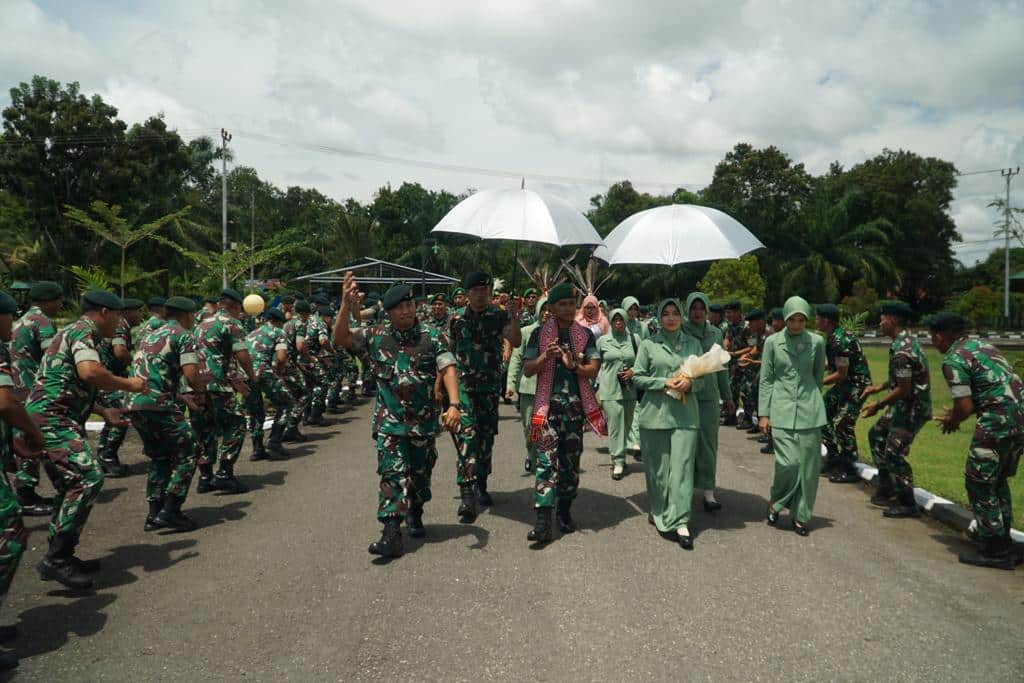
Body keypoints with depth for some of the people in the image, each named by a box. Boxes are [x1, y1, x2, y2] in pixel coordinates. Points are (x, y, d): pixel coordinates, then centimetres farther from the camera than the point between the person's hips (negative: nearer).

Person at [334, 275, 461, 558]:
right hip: (390, 421, -1)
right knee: (392, 474, -8)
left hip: (425, 420, 1)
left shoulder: (433, 336, -4)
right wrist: (346, 304, -18)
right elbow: (341, 338, -6)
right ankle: (392, 535, -11)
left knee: (421, 472, 16)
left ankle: (415, 515, 41)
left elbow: (448, 369, -10)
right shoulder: (376, 336, 0)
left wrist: (454, 405, -23)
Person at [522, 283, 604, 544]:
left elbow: (593, 370, 0)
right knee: (546, 459, -12)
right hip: (548, 404, -2)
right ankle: (543, 520, -15)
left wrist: (574, 365, -20)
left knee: (571, 460, 10)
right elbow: (527, 370, -1)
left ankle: (565, 511, 24)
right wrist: (546, 356, -19)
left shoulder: (585, 335, 6)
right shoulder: (539, 334, 2)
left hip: (576, 405, 3)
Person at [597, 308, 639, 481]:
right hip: (610, 389, -2)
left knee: (626, 424, 9)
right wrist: (596, 385, 5)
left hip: (630, 389, 2)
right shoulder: (602, 340, 5)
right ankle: (618, 461, -4)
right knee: (615, 424, -7)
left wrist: (633, 371, -7)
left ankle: (618, 457, 24)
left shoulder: (635, 339, 7)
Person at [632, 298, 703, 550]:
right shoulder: (648, 345, 4)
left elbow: (703, 378, 13)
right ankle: (659, 512, 25)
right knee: (657, 468, 6)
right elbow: (637, 377, 2)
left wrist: (690, 383, -9)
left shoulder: (693, 344, 10)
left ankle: (680, 523, -3)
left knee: (682, 466, -5)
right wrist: (664, 383, -11)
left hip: (685, 414, 1)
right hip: (655, 413, -1)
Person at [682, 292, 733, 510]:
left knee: (708, 443, 1)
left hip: (709, 395, 2)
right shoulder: (680, 332, -2)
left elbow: (721, 367, 16)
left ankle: (708, 491, 5)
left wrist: (727, 396, 19)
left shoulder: (716, 333, 9)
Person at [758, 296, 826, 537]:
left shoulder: (816, 342, 4)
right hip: (782, 409, -2)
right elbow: (765, 379, 3)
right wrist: (763, 413, 0)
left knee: (808, 464, 2)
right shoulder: (773, 342, 1)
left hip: (809, 410, 2)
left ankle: (801, 515, 17)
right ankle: (775, 501, 17)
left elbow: (819, 376, 17)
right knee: (788, 462, -10)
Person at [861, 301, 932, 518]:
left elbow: (903, 389, -24)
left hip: (912, 407, -11)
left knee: (893, 453, -7)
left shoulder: (902, 350, -25)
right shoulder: (907, 340, 7)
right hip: (904, 405, 11)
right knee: (877, 435, 21)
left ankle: (908, 504, 4)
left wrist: (878, 405, -15)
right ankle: (887, 489, 29)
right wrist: (879, 387, 14)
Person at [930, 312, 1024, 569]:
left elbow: (964, 406, -14)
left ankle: (995, 553, 7)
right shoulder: (981, 344, 18)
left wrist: (951, 422, 8)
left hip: (999, 422, -9)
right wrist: (956, 414, 20)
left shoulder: (954, 359, -10)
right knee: (998, 480, 21)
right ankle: (1002, 540, 29)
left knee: (979, 484, 3)